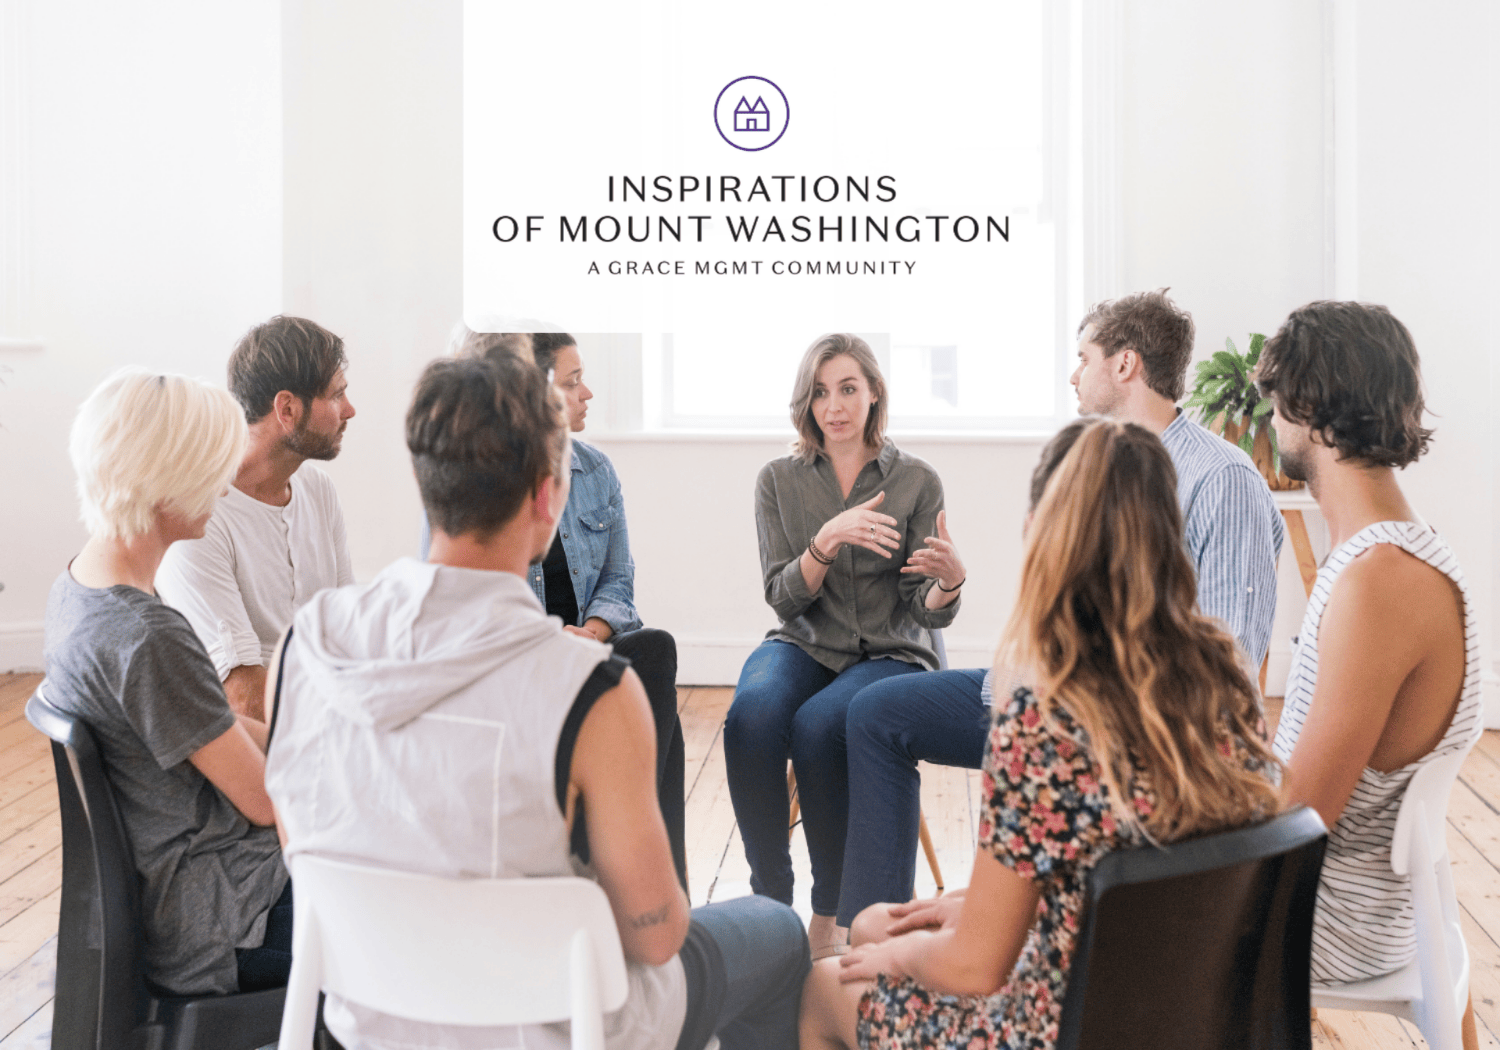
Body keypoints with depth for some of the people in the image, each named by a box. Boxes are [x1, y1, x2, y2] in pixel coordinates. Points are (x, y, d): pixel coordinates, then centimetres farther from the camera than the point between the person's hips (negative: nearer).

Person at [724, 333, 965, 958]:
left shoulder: (916, 482, 2)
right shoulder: (779, 480, 6)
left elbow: (926, 615, -2)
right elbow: (784, 598, -4)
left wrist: (950, 580, -26)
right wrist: (829, 540, -22)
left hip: (889, 655, -1)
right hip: (802, 647, 2)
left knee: (818, 724, -34)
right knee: (752, 714, -33)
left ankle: (831, 915, -18)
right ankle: (769, 900, -21)